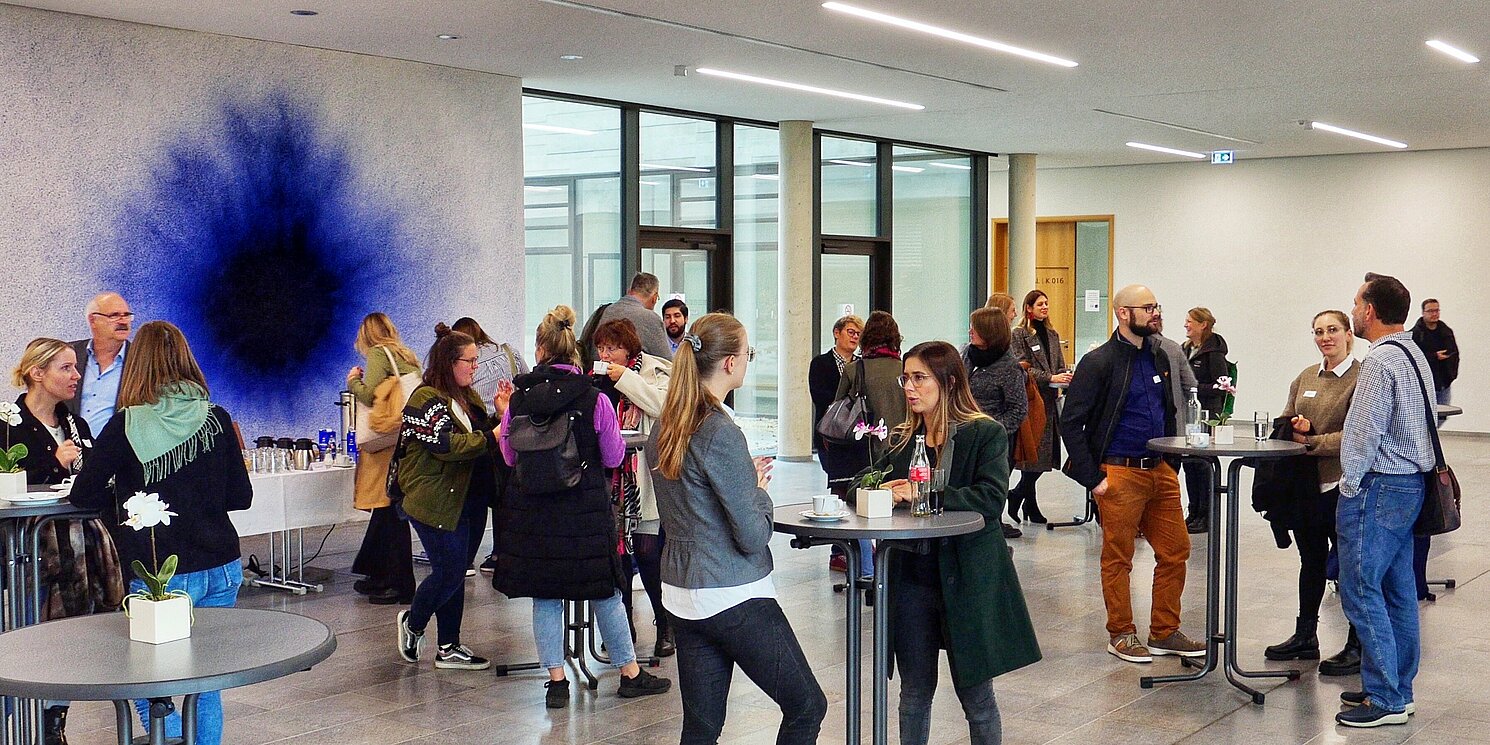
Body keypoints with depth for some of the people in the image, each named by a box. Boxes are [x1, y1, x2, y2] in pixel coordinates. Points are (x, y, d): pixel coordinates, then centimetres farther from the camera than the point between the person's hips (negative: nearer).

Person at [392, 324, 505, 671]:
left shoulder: (467, 397, 15)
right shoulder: (425, 399, -12)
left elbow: (485, 438, 14)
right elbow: (448, 445, -23)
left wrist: (501, 412, 0)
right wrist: (492, 437, -22)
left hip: (470, 499, 8)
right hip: (437, 502, -8)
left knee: (456, 573, 10)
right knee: (449, 572, -6)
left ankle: (449, 648, 17)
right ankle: (413, 623, 20)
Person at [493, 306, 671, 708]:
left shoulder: (520, 399, -6)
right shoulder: (594, 400, -11)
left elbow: (510, 457, 6)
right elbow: (614, 457, -3)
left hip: (533, 510, 1)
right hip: (586, 509, -1)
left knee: (545, 596, 12)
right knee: (605, 592, 11)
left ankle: (556, 679, 11)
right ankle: (630, 674, 21)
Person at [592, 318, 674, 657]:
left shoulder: (653, 372, -4)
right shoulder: (598, 379, 14)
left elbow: (663, 405, -22)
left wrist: (625, 378, -19)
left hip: (644, 482, -6)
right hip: (609, 480, 6)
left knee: (647, 552, -7)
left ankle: (666, 627, 7)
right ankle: (623, 625, 21)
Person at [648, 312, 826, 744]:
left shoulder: (664, 429, 6)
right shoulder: (721, 432, -19)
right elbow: (753, 537, -17)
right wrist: (760, 489, 0)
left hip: (681, 594, 8)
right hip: (734, 597, -8)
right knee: (807, 706, 7)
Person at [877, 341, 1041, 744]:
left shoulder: (986, 434, -6)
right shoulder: (900, 439, 8)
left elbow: (991, 499, -18)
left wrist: (926, 494, -24)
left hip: (967, 579, -4)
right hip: (912, 578, 4)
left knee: (975, 694, 7)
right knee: (915, 692, 12)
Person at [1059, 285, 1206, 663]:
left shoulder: (1159, 357, 11)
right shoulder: (1099, 362, -10)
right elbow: (1070, 423, -11)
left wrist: (1170, 461, 13)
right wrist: (1092, 478, -13)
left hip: (1160, 471, 7)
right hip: (1120, 473, -7)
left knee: (1176, 550, 8)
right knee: (1118, 558, 4)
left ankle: (1164, 632, 20)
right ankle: (1121, 635, 17)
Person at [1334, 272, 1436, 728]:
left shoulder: (1380, 361, -18)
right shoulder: (1415, 355, 13)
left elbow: (1364, 434, -19)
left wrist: (1349, 489, -10)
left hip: (1379, 486, -10)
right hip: (1411, 484, 10)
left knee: (1361, 592, -5)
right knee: (1398, 592, 14)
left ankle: (1385, 699, -2)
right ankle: (1398, 690, 22)